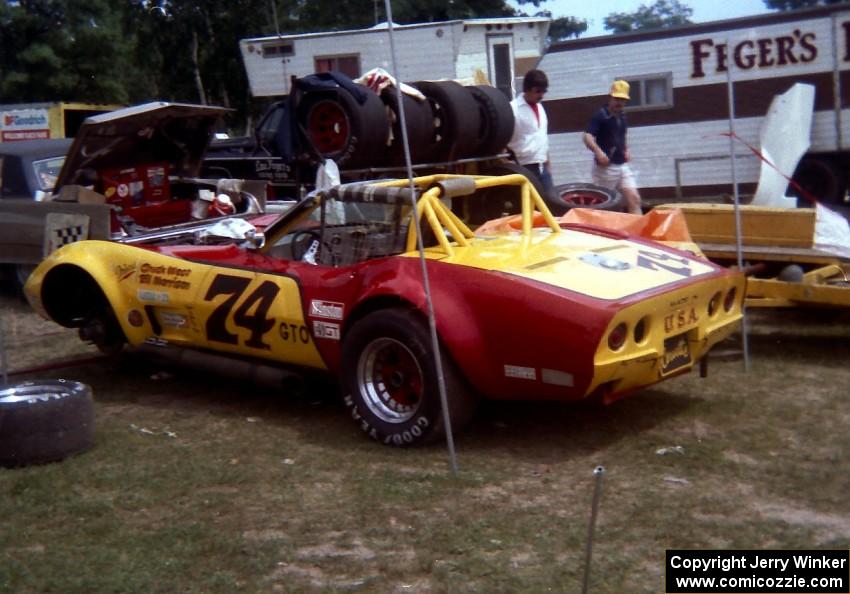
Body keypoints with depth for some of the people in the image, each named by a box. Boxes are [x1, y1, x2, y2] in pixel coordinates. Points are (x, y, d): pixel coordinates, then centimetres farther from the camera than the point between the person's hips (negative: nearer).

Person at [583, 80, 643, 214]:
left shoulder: (622, 117, 12)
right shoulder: (600, 115, -11)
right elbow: (587, 136, -22)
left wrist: (626, 150, 13)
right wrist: (598, 151, -37)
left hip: (622, 165, 7)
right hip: (606, 166, -7)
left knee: (634, 199, -3)